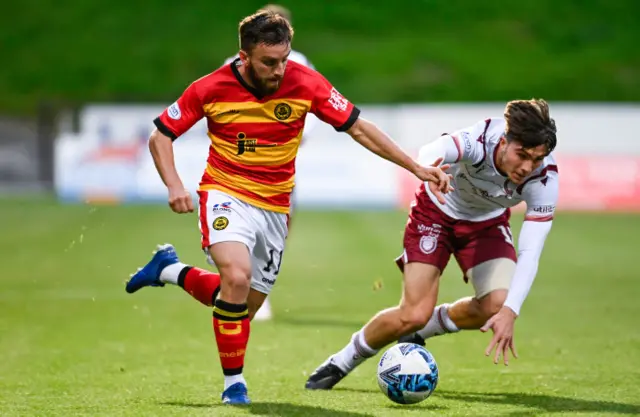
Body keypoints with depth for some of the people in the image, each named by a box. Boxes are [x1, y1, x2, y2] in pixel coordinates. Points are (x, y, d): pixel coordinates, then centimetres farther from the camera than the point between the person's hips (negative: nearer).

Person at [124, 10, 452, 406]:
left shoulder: (305, 83, -13)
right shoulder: (212, 88, -14)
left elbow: (358, 128, -7)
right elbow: (161, 136, -3)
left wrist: (416, 167, -11)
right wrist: (174, 184, -19)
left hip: (274, 207, 3)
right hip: (226, 194, -3)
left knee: (247, 304, 9)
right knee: (237, 277, -29)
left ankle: (170, 270, 33)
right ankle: (234, 384, -13)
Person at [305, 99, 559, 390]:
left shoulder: (545, 178, -30)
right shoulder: (479, 140, -37)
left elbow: (529, 253, -31)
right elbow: (430, 153, -58)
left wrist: (510, 312, -44)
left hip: (487, 223, 3)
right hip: (437, 212, -3)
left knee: (496, 308, -19)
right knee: (414, 315, -13)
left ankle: (421, 330, 12)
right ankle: (340, 363, 13)